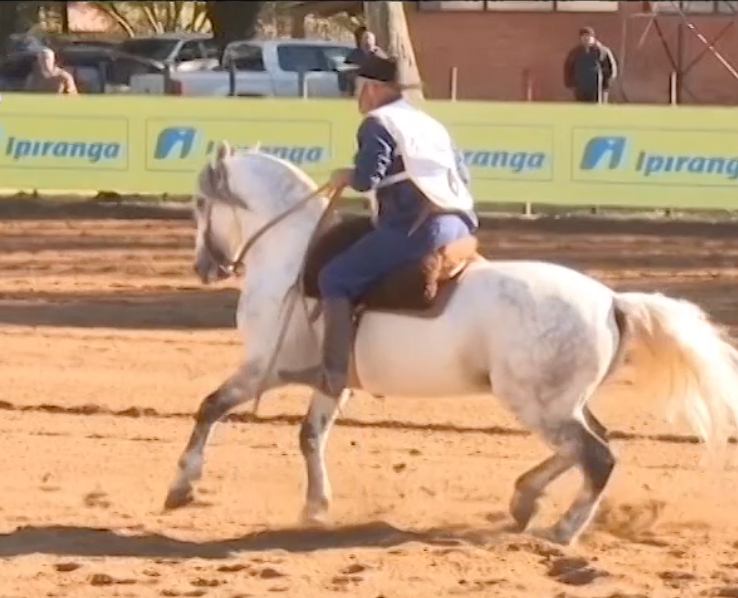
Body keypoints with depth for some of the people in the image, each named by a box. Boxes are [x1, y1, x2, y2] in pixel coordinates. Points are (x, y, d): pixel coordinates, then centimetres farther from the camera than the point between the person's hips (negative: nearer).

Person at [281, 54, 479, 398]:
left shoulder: (378, 123, 2)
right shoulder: (430, 124, 26)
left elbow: (366, 179, -10)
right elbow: (462, 173, 25)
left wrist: (344, 177, 10)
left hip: (415, 227, -9)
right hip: (460, 225, 9)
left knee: (336, 277, -3)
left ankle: (333, 373, -12)